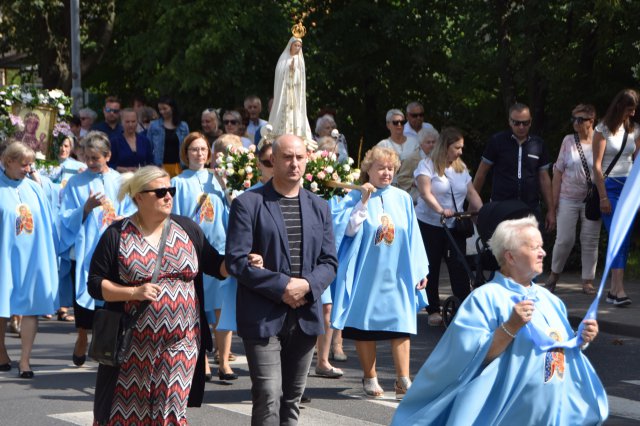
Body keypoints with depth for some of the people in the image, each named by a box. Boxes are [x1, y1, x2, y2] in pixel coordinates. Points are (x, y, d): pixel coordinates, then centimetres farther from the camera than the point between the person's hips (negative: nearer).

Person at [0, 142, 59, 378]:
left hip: (32, 258, 3)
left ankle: (25, 361, 2)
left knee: (31, 308, -1)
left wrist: (50, 256, 7)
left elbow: (48, 223, 10)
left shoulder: (33, 188, 6)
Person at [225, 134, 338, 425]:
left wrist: (307, 284, -10)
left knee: (292, 399, 11)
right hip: (263, 317, -5)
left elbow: (329, 262, 10)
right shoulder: (248, 204, -3)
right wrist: (282, 286, -16)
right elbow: (236, 260, -10)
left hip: (305, 314, 5)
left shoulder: (319, 207, 13)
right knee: (268, 397, -12)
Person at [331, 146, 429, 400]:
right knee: (366, 326, 5)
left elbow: (412, 237, 8)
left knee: (401, 326, -3)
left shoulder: (402, 199, 6)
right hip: (367, 274, -2)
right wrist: (364, 201, -18)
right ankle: (370, 378, 17)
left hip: (397, 275, 2)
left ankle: (403, 380, -1)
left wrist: (420, 270, 6)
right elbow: (344, 229, -15)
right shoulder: (356, 198, -2)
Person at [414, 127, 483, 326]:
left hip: (455, 226, 4)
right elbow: (425, 193, -19)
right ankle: (433, 310, 12)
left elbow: (472, 193, 9)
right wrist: (441, 210, -33)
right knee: (431, 267, 4)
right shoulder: (427, 165, -6)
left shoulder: (461, 167, 12)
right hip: (429, 225, -4)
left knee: (459, 267, -6)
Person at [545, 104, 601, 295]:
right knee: (564, 239, -1)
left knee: (590, 241, 2)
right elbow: (558, 172, 6)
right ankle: (554, 274, 19)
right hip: (568, 198, 1)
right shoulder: (568, 141, 3)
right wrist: (554, 200, 2)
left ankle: (588, 281, 11)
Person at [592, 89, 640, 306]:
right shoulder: (603, 130, -4)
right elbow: (597, 165, -6)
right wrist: (603, 196, -11)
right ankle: (619, 290, -21)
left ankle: (614, 289, 5)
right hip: (609, 186, -5)